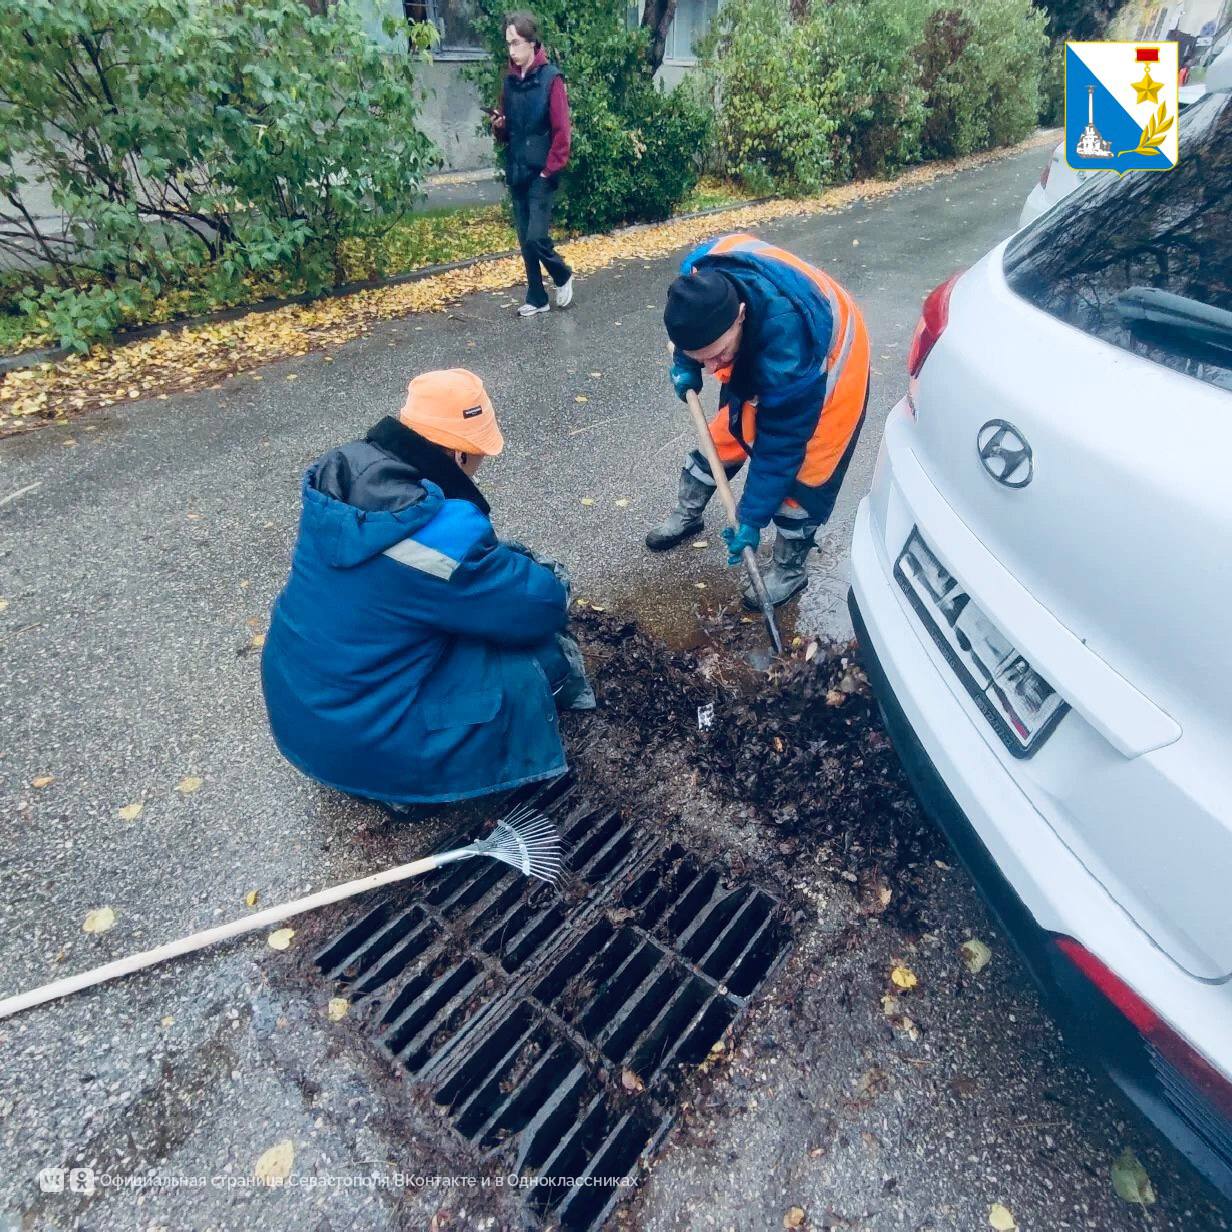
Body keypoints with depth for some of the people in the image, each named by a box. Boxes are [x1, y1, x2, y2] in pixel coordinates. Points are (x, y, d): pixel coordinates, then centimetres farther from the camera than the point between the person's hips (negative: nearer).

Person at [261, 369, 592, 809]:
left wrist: (502, 557, 5)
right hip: (359, 742, -7)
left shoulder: (342, 473, -6)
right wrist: (551, 578, 5)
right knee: (541, 655, -6)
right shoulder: (443, 531, -29)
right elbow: (541, 606, -16)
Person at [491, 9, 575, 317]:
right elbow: (506, 133, 16)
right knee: (525, 241, 6)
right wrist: (498, 126, -5)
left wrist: (549, 170, -13)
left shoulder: (550, 78, -7)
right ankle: (537, 299, 16)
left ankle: (563, 276, 15)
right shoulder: (510, 80, 11)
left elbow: (562, 132, -11)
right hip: (516, 174, 6)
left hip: (541, 175, -6)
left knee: (537, 237, -12)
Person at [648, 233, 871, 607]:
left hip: (826, 363, -5)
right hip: (757, 352, 6)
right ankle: (686, 516, 33)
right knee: (724, 433, 10)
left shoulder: (788, 343, -46)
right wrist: (685, 365, -9)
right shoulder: (700, 277, -30)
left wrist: (752, 518, -28)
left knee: (802, 468, -6)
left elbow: (782, 442, -34)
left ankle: (789, 569, 15)